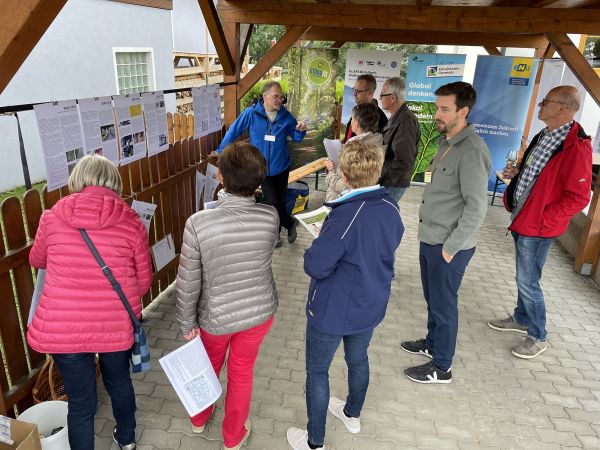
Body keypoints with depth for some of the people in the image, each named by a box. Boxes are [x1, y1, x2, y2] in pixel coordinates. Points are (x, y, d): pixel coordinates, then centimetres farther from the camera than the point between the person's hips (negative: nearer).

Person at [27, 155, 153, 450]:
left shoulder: (52, 217, -6)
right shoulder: (131, 223, -9)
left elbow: (36, 261, 14)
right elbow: (143, 282, 0)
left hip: (62, 328, 0)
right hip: (115, 326, 1)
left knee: (80, 401, 17)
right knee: (119, 382, 27)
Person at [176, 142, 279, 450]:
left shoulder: (198, 222, -27)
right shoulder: (270, 217, -20)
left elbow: (188, 282, -18)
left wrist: (187, 323, -1)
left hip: (215, 316, -1)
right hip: (259, 311, 1)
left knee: (209, 366, 29)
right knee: (242, 372, 24)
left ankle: (199, 418, 57)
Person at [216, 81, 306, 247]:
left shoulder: (286, 116, -2)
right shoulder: (251, 113, -9)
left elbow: (295, 137, 7)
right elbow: (233, 132, -2)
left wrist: (301, 131, -16)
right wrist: (220, 151, -2)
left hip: (281, 167, 3)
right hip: (262, 169, -2)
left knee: (280, 202, 11)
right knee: (273, 203, -10)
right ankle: (291, 223, 18)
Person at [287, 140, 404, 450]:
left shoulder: (346, 217, -32)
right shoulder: (392, 209, -9)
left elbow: (315, 267, -26)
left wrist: (320, 244, -7)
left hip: (333, 311, -7)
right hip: (370, 307, 7)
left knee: (317, 372, 15)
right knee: (358, 360, 29)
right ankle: (352, 414, 55)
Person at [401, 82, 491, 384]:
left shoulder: (471, 150, -21)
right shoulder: (447, 141, 8)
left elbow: (476, 208, -23)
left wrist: (450, 248, -18)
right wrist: (431, 238, 14)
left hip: (448, 246, -8)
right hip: (430, 239, 8)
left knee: (443, 305, 7)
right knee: (432, 299, 23)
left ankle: (441, 367, 25)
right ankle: (432, 343, 44)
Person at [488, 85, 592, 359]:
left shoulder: (576, 146, -21)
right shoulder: (544, 136, 8)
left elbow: (578, 197, -21)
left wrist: (543, 219, -19)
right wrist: (517, 173, 5)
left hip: (538, 226, -9)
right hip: (521, 219, 9)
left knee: (527, 282, 1)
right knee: (523, 276, 21)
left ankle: (537, 337, 20)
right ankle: (521, 319, 40)